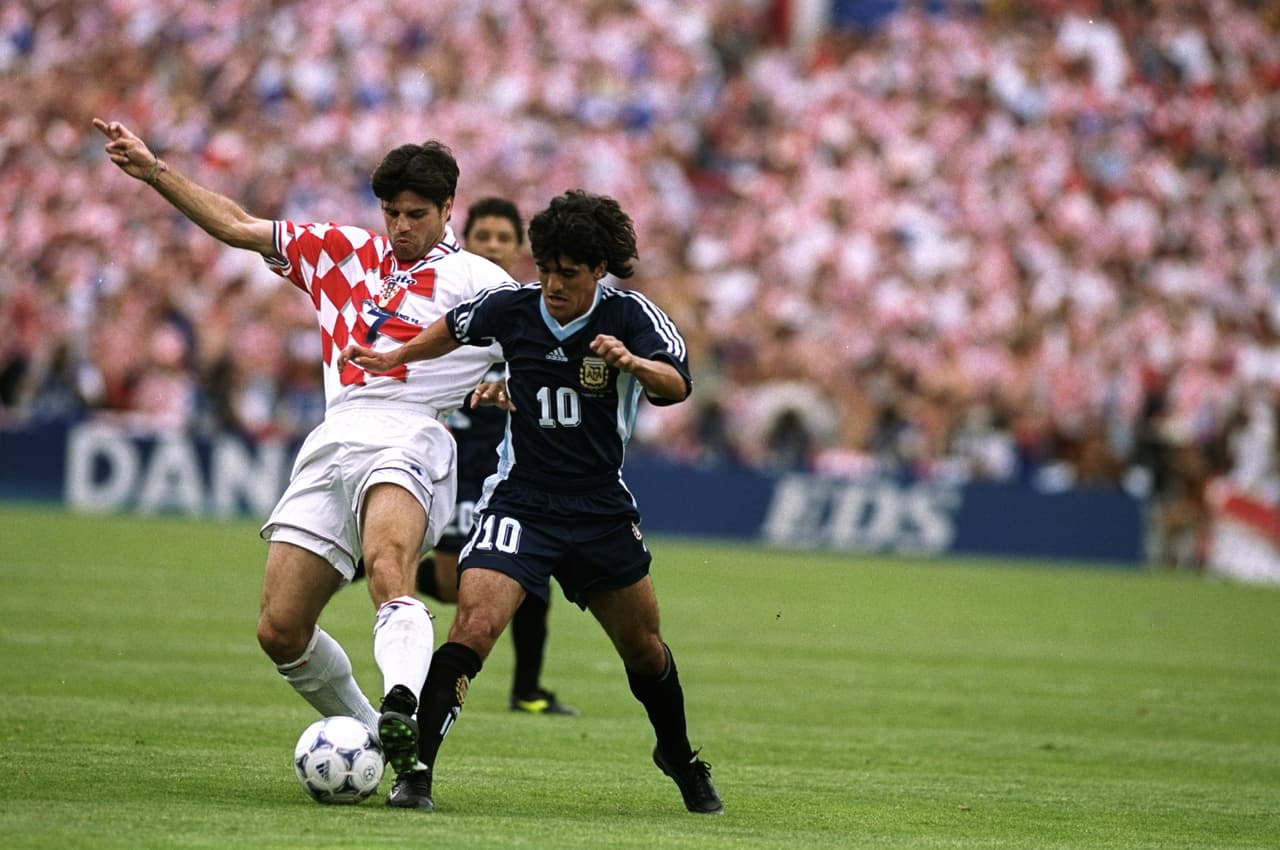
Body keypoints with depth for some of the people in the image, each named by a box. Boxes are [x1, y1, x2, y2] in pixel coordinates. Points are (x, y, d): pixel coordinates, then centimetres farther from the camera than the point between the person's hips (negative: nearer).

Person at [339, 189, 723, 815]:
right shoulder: (510, 307, -6)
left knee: (644, 646, 15)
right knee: (475, 623, -23)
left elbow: (678, 384, -28)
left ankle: (680, 758, 41)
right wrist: (394, 359, 19)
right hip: (519, 500, -1)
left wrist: (634, 363, -46)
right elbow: (455, 328, 17)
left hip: (601, 506, 1)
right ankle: (415, 768, -22)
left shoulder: (631, 317, -11)